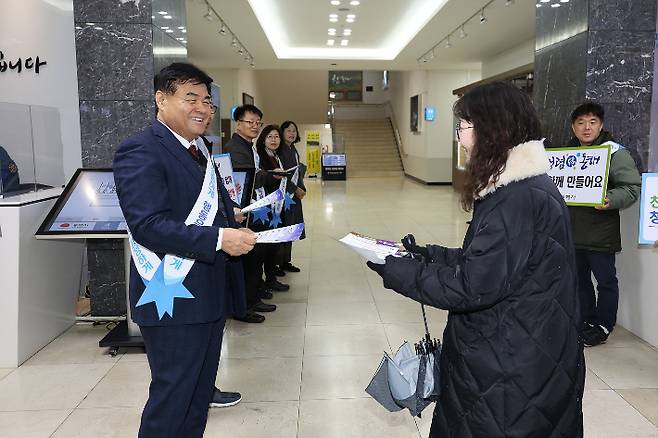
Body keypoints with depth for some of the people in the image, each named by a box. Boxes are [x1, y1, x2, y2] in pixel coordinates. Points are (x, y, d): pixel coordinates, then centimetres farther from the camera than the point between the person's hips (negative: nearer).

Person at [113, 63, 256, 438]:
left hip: (210, 294, 10)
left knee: (200, 392, 20)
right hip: (174, 300, -9)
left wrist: (230, 222, 7)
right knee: (172, 397, 4)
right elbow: (148, 225, -25)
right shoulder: (141, 152, -15)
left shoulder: (196, 150, 16)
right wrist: (219, 238, -28)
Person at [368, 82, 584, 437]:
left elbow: (474, 286, -25)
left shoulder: (518, 199, -24)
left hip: (513, 366, -9)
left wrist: (397, 272, -17)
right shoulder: (522, 185, 9)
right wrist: (433, 255, 7)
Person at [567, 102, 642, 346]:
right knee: (579, 279, 16)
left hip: (600, 233, -6)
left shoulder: (615, 152, -8)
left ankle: (603, 326, 19)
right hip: (573, 232, 6)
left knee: (605, 280, 6)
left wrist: (611, 200, -28)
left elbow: (633, 188, -11)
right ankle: (585, 320, 31)